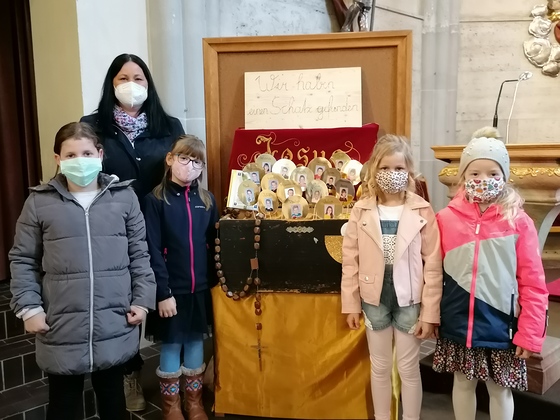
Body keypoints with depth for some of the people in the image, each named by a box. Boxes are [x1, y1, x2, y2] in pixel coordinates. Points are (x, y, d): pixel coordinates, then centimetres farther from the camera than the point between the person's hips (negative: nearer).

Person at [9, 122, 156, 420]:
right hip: (61, 328, -1)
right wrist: (28, 308, -3)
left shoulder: (124, 197, 0)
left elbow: (139, 254, 5)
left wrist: (143, 299, 1)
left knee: (112, 395, 19)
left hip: (115, 325, 1)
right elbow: (22, 260, 3)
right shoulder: (39, 202, -2)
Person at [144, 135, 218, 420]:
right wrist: (163, 292, -15)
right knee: (171, 344, 9)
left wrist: (214, 283, 1)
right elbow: (153, 251, -11)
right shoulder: (156, 200, -8)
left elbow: (214, 245, 6)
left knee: (195, 342, 15)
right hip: (172, 289, -3)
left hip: (200, 288, 4)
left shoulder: (207, 200, 4)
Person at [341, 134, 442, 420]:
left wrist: (430, 312, -7)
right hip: (374, 299, 2)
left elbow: (433, 265, -8)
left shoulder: (423, 211, -9)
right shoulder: (361, 211, -5)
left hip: (409, 300, -1)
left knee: (409, 369, 13)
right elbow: (350, 260, -1)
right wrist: (351, 304, 0)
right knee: (380, 368, 17)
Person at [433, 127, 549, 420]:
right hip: (458, 324, 2)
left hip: (501, 325, -1)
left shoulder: (518, 222, -8)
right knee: (463, 383, 18)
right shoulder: (446, 219, -4)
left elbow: (533, 282, -6)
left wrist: (530, 333, -7)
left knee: (500, 389, 14)